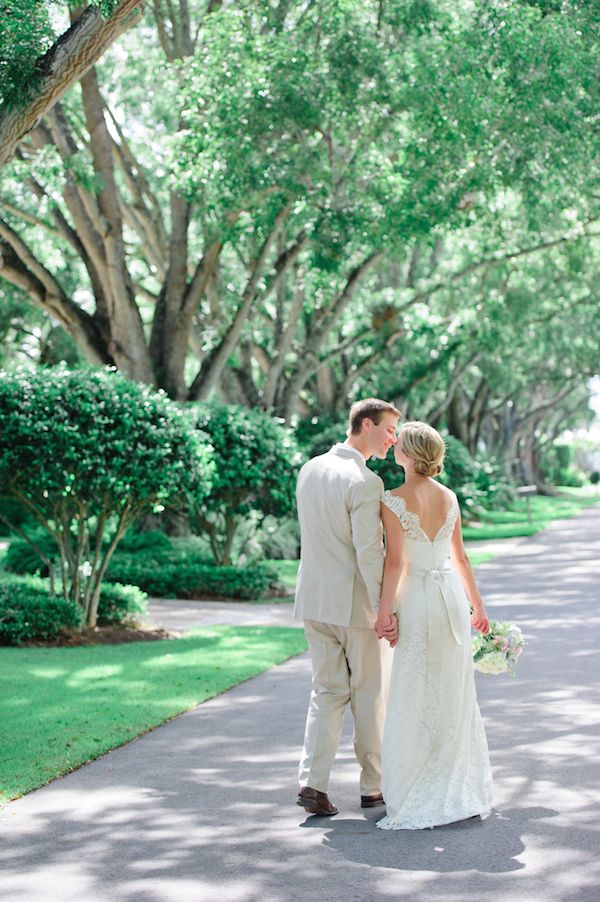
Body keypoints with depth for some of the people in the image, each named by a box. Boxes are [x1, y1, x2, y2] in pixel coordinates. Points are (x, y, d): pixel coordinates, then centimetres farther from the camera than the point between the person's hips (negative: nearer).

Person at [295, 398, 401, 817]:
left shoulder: (310, 469, 6)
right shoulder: (365, 482, -18)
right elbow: (369, 553, -22)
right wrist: (385, 609, -18)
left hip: (315, 599, 6)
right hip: (355, 603, -6)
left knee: (328, 691, 12)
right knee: (369, 695, 9)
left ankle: (313, 782, 0)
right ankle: (374, 786, 20)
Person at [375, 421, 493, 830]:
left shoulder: (393, 501, -12)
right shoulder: (450, 497, 6)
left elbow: (394, 561, -16)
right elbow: (460, 556, 10)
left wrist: (385, 612, -12)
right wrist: (478, 605, 17)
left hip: (416, 601, -6)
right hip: (452, 597, 6)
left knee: (414, 700, 2)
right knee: (454, 696, 13)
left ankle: (419, 800, 5)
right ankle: (462, 791, 19)